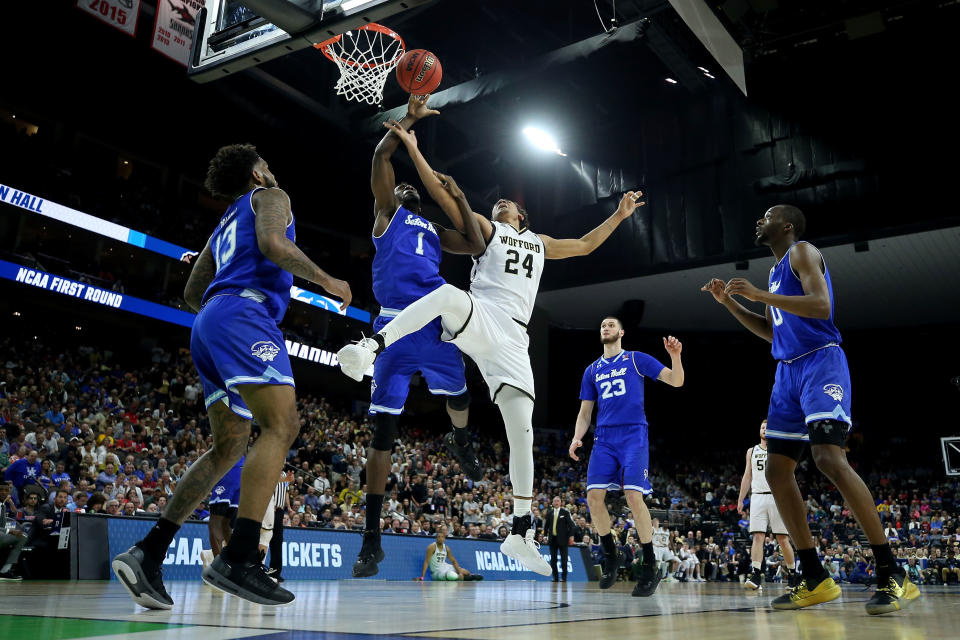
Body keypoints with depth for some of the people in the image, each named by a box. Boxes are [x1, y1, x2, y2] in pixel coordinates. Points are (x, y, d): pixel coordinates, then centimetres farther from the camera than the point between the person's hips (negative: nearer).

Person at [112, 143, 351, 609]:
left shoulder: (225, 224, 35)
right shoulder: (269, 196, 11)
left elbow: (192, 293, 32)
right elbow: (273, 243, -12)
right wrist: (326, 281, -4)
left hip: (207, 324, 9)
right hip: (245, 313, -9)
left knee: (230, 446, 7)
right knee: (282, 425, -19)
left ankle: (148, 553, 0)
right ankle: (239, 559, -29)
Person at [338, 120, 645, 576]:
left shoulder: (539, 242, 32)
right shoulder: (485, 228, 20)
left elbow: (586, 245, 41)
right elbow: (445, 194, 10)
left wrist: (619, 216, 36)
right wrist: (413, 149, 3)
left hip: (511, 339, 3)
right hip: (477, 316, -3)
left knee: (522, 431, -7)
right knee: (449, 294, -41)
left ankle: (521, 532, -2)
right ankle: (372, 347, -45)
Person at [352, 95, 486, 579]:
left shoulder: (434, 230, 28)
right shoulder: (387, 213, 15)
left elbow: (477, 246, 17)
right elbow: (380, 157, 2)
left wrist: (459, 198, 16)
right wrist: (408, 118, 2)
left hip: (435, 324, 5)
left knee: (458, 394, 12)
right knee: (384, 425, -6)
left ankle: (459, 442, 52)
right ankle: (372, 538, -1)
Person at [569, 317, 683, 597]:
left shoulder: (636, 359, 8)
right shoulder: (592, 370, 19)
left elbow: (676, 381, 2)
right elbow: (585, 412, 18)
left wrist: (675, 356, -16)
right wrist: (576, 438, 1)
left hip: (633, 435, -4)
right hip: (604, 438, 4)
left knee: (633, 495, -18)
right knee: (593, 496, -8)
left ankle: (650, 567, -6)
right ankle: (611, 555, 13)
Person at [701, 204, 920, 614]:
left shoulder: (802, 252, -2)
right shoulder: (777, 270, 24)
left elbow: (821, 306, -18)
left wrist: (760, 295, -20)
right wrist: (729, 302, 21)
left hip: (820, 363, -9)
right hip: (789, 370, 9)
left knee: (829, 458, -25)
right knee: (776, 470, 2)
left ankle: (893, 575, -16)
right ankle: (816, 580, 7)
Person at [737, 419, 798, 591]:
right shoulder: (752, 451, 16)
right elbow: (747, 476, 18)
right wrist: (740, 499, 13)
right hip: (757, 497, 2)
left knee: (783, 539, 0)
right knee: (757, 537, -9)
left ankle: (792, 574, 17)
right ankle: (756, 576, -16)